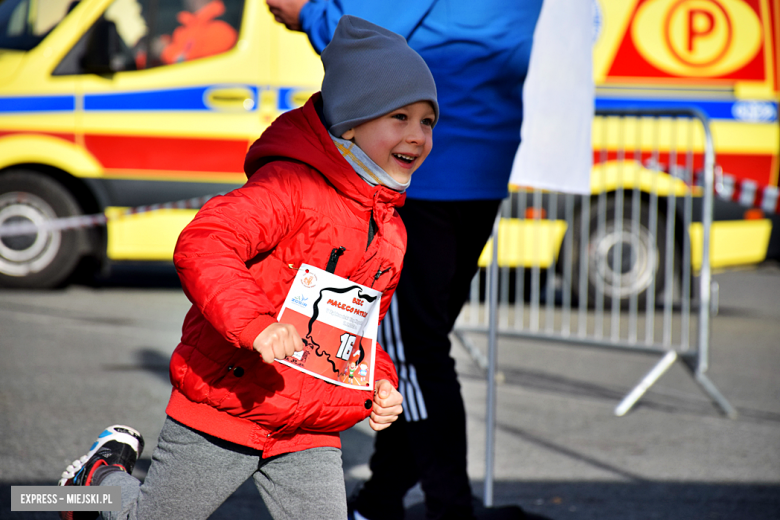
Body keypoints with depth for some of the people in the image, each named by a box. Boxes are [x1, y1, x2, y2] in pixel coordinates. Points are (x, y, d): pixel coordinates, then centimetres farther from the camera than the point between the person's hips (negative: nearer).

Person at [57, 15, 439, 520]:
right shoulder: (292, 186, -17)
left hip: (310, 435, 6)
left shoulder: (392, 231, 10)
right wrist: (255, 323, -42)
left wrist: (379, 384, 6)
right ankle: (103, 472, 39)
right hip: (224, 409, -6)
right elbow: (201, 245, -31)